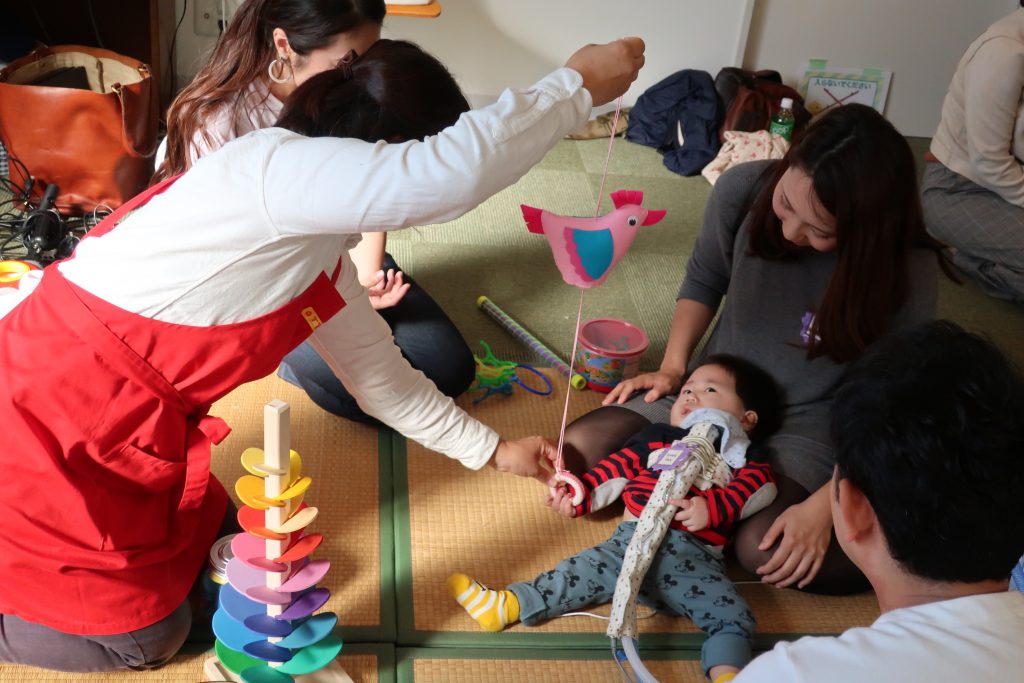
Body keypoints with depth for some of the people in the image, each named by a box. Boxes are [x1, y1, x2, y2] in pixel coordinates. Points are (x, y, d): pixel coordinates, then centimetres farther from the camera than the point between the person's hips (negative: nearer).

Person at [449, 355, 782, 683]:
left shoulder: (740, 456, 19)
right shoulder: (656, 437, 28)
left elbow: (759, 483, -2)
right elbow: (617, 468, 23)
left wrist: (712, 507, -21)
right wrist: (581, 496, 6)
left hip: (694, 557, -1)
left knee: (732, 616, -21)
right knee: (583, 571, -13)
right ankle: (507, 605, -17)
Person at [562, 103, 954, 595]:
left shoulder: (906, 271, -24)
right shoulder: (743, 189, -17)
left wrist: (823, 505, -25)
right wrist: (672, 366, -5)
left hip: (807, 422, -4)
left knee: (763, 549, -30)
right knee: (578, 449, -13)